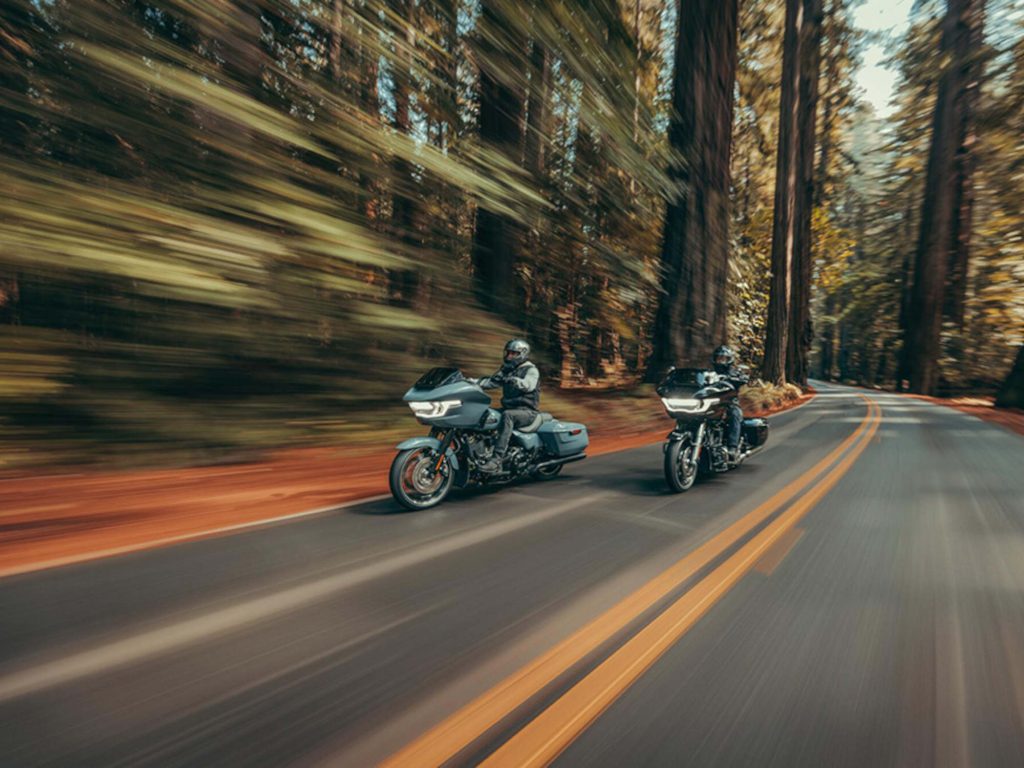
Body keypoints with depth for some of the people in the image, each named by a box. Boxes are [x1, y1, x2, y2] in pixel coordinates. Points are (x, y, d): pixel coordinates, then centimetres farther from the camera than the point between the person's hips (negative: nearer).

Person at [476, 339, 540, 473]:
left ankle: (497, 459, -45)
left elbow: (528, 384, -24)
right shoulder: (506, 369, 19)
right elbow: (491, 382, 11)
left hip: (528, 411, -7)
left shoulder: (531, 370, -3)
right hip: (509, 408, 7)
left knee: (507, 415, -39)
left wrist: (512, 380, -41)